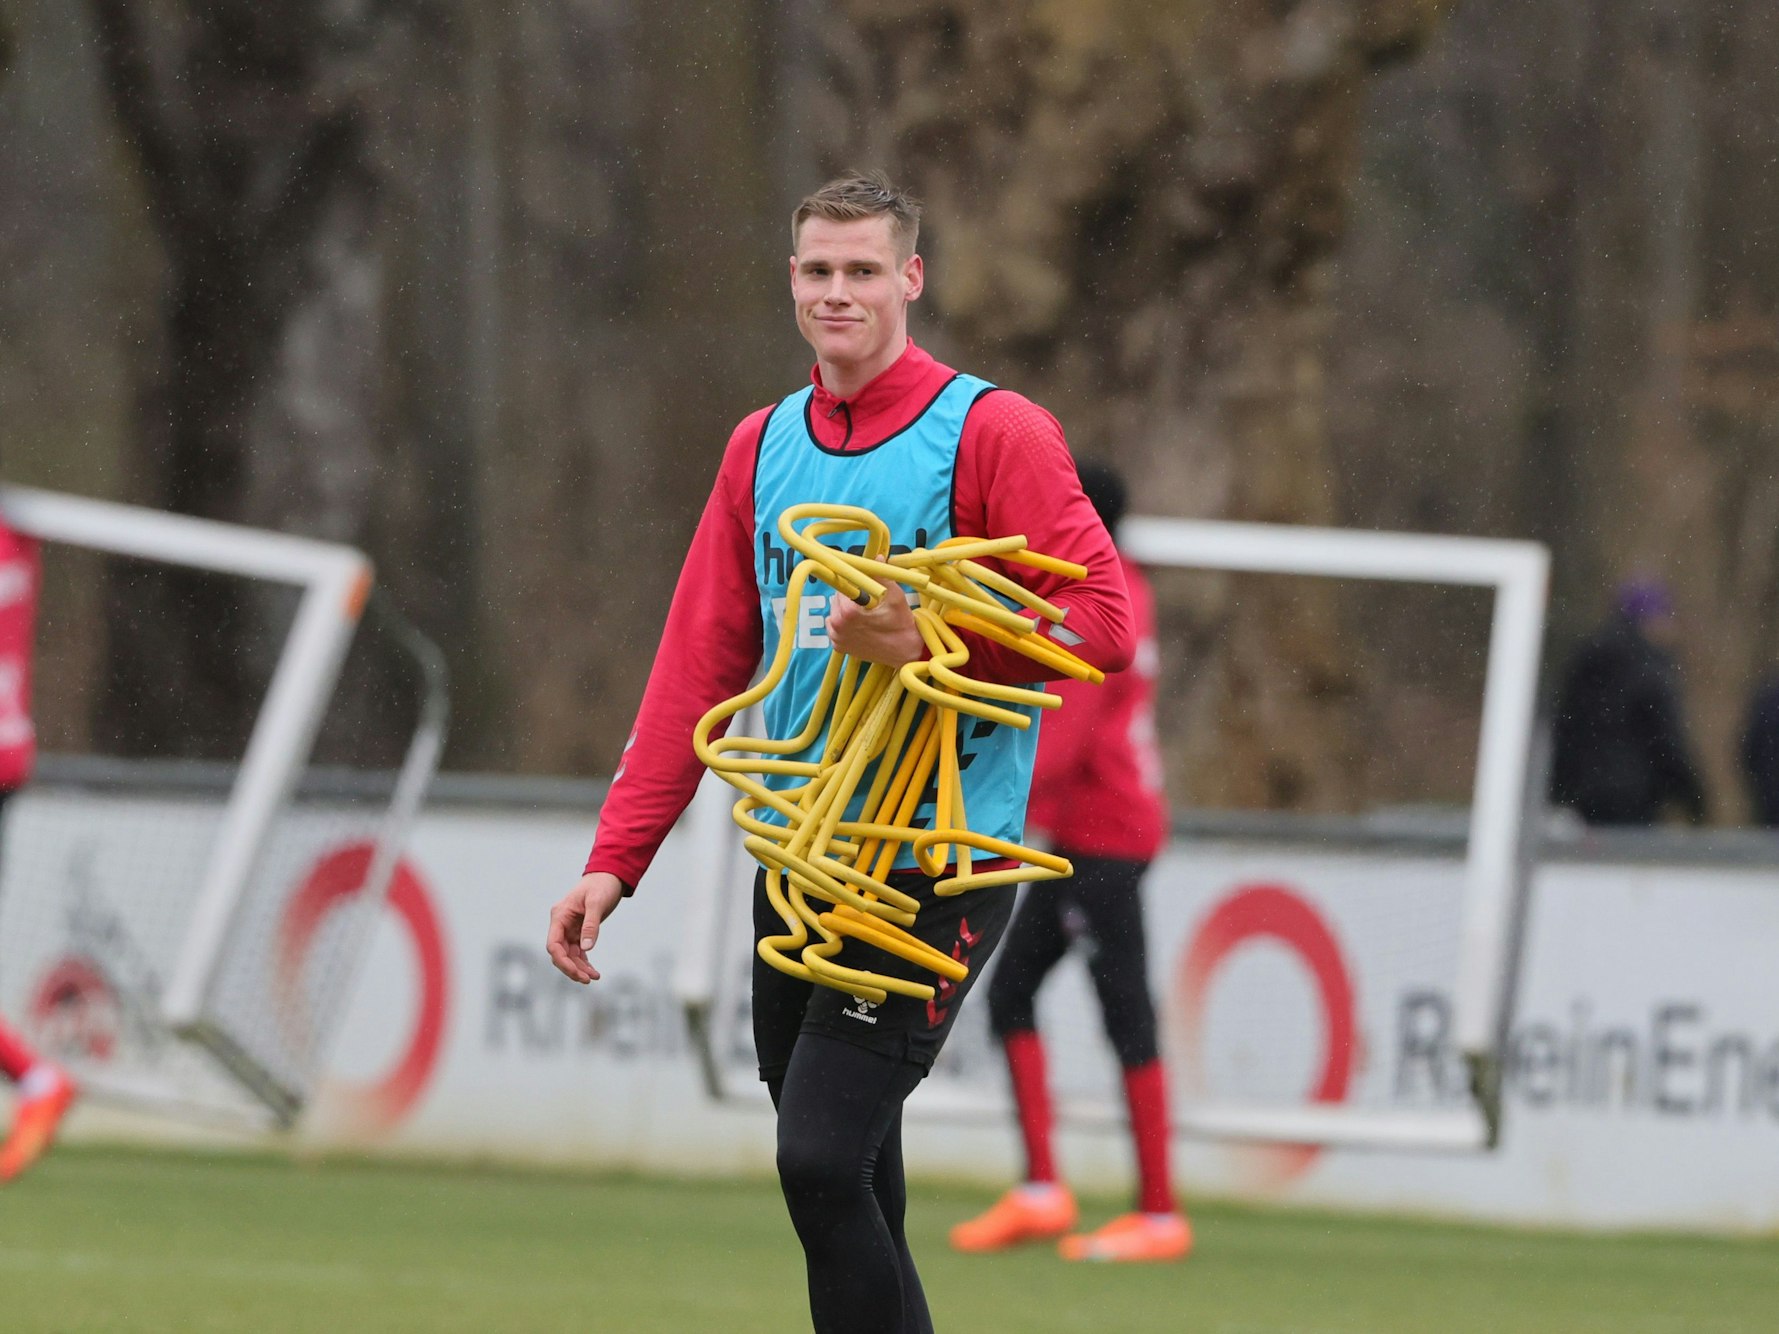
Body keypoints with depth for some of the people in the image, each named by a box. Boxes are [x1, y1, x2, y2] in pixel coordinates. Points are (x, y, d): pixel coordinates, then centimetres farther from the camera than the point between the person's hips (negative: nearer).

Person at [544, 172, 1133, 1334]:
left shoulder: (993, 433, -6)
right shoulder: (762, 448, 12)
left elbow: (1105, 618, -11)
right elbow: (698, 668, 13)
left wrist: (929, 646, -24)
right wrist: (616, 860, 6)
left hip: (937, 868, -6)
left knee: (824, 1161, -17)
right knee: (852, 1191, 9)